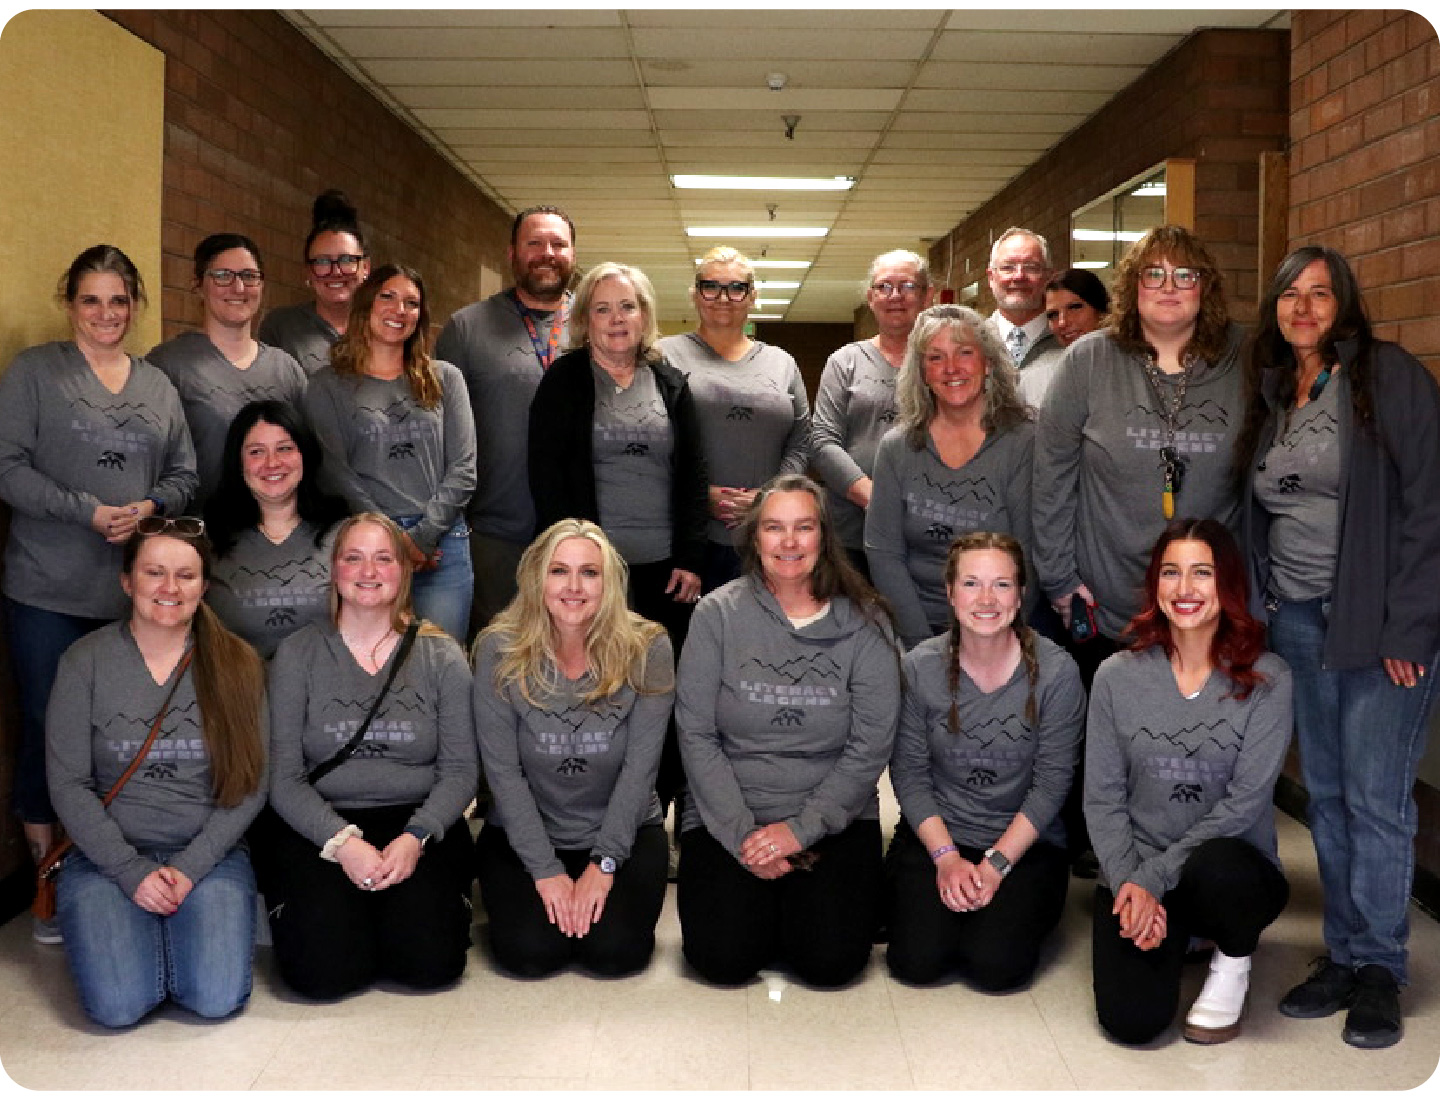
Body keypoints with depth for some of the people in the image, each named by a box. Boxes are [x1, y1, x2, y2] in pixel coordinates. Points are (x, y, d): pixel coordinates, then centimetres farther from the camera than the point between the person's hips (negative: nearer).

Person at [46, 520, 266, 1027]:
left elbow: (250, 786, -1)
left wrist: (190, 868, -12)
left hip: (207, 855, 1)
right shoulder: (86, 661, -2)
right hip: (108, 856, 0)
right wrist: (133, 872, -12)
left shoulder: (237, 664, 0)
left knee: (217, 998, -19)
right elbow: (68, 784, -4)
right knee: (118, 1004, -21)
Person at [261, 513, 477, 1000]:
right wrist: (341, 841, -17)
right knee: (324, 970, -22)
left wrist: (416, 837, -17)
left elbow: (460, 770, 1)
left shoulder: (440, 654, 5)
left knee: (431, 962, -21)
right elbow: (283, 777, -2)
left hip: (418, 821, 1)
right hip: (319, 826, 0)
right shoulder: (298, 654, 3)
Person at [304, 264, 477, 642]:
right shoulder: (328, 386, 8)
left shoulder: (445, 379, 12)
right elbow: (336, 472, -2)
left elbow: (463, 469, 5)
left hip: (442, 545, 1)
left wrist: (422, 535, -8)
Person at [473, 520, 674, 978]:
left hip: (624, 831, 0)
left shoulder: (647, 649, -13)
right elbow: (503, 771, -12)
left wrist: (604, 864, -15)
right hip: (523, 835, 0)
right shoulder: (500, 651, -13)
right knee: (532, 951, -17)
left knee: (614, 951, -18)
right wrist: (545, 870, -15)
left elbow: (640, 765, -12)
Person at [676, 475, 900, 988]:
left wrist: (802, 827, -12)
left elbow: (871, 744, -4)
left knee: (832, 959, -17)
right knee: (724, 958, -17)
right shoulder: (718, 614, -3)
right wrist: (743, 835, -12)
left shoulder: (864, 623, -2)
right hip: (728, 819, 0)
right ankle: (759, 901, 15)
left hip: (834, 817, 0)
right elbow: (696, 736, -5)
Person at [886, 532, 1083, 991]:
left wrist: (996, 863, -15)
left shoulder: (1056, 671, -12)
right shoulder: (920, 667, -8)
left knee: (996, 965, -19)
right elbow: (909, 773, -3)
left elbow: (1052, 782, -10)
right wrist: (946, 856, -13)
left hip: (1026, 841, -1)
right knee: (917, 958, -16)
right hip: (935, 833, 1)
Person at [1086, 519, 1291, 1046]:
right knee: (1132, 1019, -18)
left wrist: (1155, 876, -18)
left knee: (1216, 865, -38)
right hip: (1135, 874, 2)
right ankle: (1172, 936, 19)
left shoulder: (1266, 679, -7)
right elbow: (1102, 799, 0)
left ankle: (1233, 961, -1)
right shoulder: (1117, 676, -1)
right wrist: (1129, 884, -15)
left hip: (1231, 870, -1)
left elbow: (1246, 800, -13)